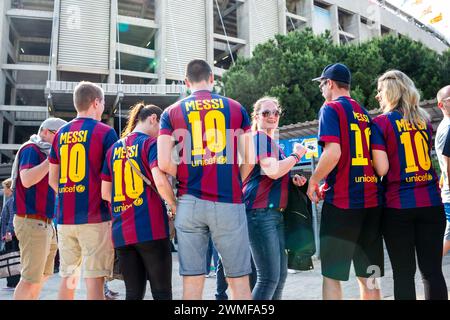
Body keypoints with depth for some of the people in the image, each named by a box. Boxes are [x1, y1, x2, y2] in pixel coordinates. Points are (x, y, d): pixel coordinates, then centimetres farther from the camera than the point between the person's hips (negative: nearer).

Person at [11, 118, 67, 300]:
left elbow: (52, 187, 21)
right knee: (31, 278, -10)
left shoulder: (44, 153, 18)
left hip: (44, 222, 9)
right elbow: (27, 180, -23)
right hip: (32, 221, -9)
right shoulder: (31, 149, -7)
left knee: (43, 275, 14)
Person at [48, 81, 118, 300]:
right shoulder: (105, 132, -5)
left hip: (65, 217, 6)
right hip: (95, 216, -5)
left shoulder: (61, 134, 11)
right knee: (94, 280, -2)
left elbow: (53, 180, 14)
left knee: (67, 279, 13)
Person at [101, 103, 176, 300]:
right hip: (151, 230, -6)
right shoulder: (150, 143, -5)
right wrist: (174, 206, -4)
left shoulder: (114, 148, 13)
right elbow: (160, 182, -19)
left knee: (133, 293, 12)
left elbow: (105, 193, 14)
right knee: (162, 293, 4)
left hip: (121, 232, 6)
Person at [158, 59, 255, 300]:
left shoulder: (171, 112, 6)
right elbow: (249, 160, 3)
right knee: (239, 280, 8)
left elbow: (164, 164, -4)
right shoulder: (236, 108, 7)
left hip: (189, 203, 1)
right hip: (229, 203, -1)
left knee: (192, 281, 8)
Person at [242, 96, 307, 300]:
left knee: (281, 275, 14)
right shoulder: (260, 137, -8)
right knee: (269, 278, -9)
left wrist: (293, 180, 13)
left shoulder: (273, 143, 22)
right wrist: (296, 155, -7)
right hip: (260, 212, -10)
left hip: (275, 213, 10)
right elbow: (272, 171, -22)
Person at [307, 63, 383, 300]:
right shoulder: (365, 113, 17)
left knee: (332, 274, 2)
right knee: (368, 276, 12)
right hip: (371, 200, 7)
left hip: (342, 200, -7)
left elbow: (333, 152, -19)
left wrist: (313, 182, -3)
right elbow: (378, 161, 19)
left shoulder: (331, 109, -3)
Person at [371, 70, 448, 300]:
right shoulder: (424, 120, 13)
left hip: (398, 205, -4)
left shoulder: (380, 123, -5)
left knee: (404, 272, 2)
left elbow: (381, 169, -11)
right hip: (431, 203, 5)